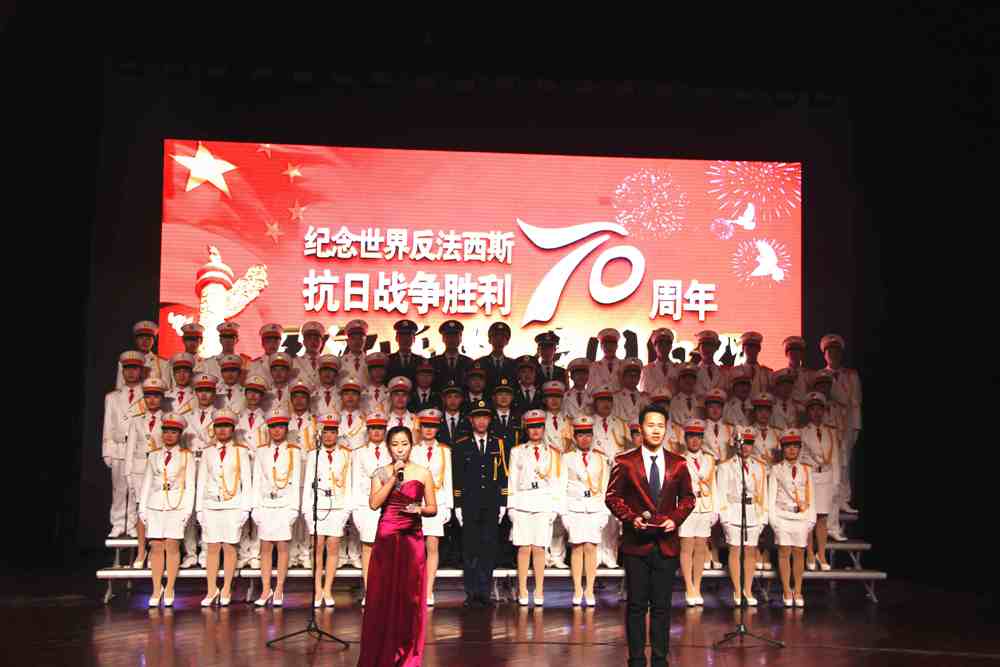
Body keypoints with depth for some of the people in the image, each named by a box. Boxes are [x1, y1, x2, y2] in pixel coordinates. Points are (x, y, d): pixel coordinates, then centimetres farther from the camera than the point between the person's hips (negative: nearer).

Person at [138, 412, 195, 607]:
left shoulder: (186, 456, 5)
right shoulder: (153, 456, 13)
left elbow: (190, 485, 2)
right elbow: (146, 483, 14)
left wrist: (187, 510, -5)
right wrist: (142, 508, 8)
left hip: (176, 505, -2)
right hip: (155, 504, 2)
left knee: (172, 546, -4)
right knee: (156, 547, 0)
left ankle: (169, 590, 2)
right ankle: (156, 589, 5)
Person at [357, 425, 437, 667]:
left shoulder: (423, 473, 4)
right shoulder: (381, 473, 6)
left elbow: (433, 508, 8)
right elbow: (374, 503, -8)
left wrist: (419, 510, -13)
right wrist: (393, 477, -12)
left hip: (412, 538, 0)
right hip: (386, 538, 0)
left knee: (410, 595, 2)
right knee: (382, 595, 0)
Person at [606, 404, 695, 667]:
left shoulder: (678, 464, 6)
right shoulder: (625, 462, -1)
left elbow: (687, 497, 12)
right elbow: (612, 497, 2)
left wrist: (675, 519, -5)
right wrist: (631, 518, -12)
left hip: (666, 543, 2)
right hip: (636, 542, -2)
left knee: (662, 605, 6)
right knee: (637, 605, 4)